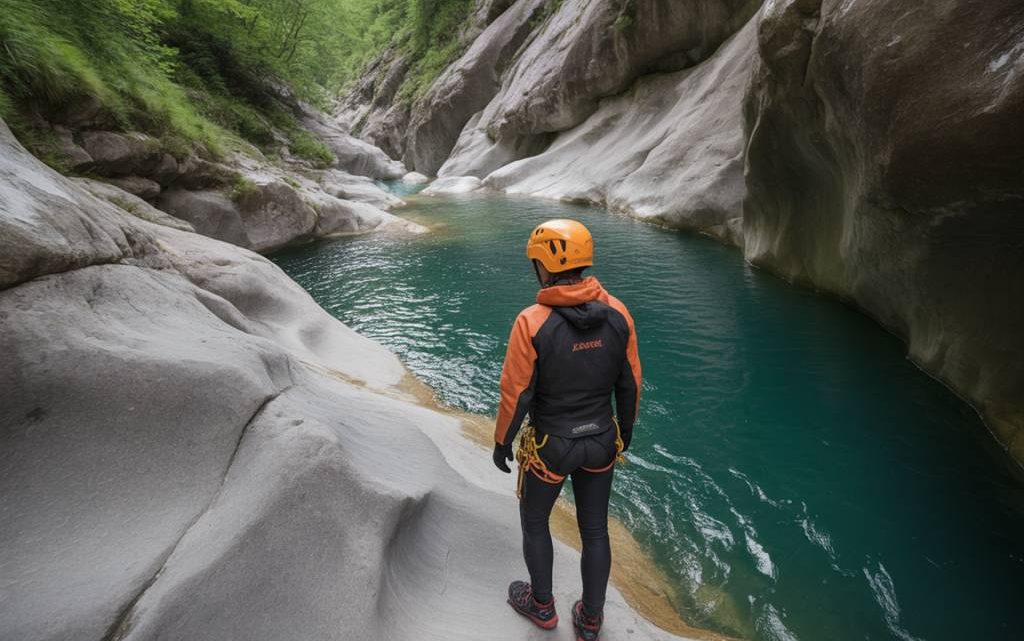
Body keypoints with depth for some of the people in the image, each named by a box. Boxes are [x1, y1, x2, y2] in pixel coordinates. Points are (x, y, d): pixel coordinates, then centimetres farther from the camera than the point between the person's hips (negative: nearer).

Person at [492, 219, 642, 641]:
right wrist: (625, 430, 15)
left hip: (550, 446, -4)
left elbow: (516, 394, -17)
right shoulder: (617, 313, -11)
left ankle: (541, 605, 43)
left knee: (534, 521, 23)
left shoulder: (532, 322, -24)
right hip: (602, 442, 4)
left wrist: (502, 442, 0)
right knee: (595, 530, 20)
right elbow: (630, 383, -1)